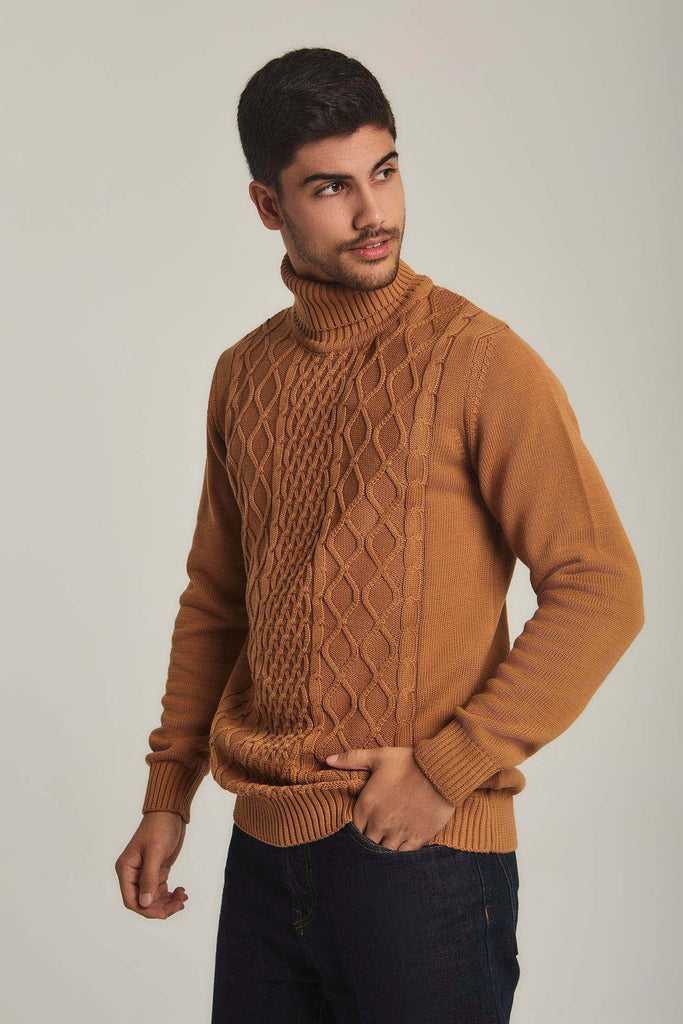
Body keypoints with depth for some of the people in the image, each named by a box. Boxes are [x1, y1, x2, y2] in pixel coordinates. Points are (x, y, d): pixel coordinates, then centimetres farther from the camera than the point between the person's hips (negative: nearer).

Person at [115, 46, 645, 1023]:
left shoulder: (478, 359, -9)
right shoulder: (244, 375, 8)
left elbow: (602, 589, -13)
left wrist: (445, 770, -15)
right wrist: (167, 797, 13)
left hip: (423, 856, -5)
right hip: (265, 846, 5)